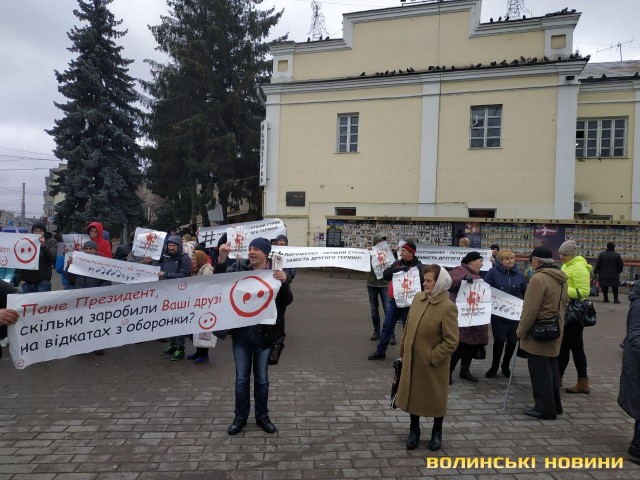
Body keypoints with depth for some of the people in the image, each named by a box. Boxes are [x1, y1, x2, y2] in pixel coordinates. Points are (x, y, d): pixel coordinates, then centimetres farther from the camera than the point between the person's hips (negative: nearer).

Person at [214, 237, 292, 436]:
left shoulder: (276, 272, -5)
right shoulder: (239, 267, -2)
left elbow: (286, 301, -7)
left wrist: (284, 283, -26)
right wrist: (221, 259, -27)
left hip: (264, 334, -1)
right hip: (241, 333, 1)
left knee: (262, 378, 14)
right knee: (241, 378, 13)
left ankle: (262, 417, 32)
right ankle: (240, 417, 30)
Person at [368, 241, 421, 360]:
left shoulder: (418, 266, -10)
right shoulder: (397, 263, 6)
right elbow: (385, 275, -5)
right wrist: (399, 269, -18)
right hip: (394, 301, 5)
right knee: (387, 326, 12)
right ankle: (380, 351, 23)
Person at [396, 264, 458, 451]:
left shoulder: (448, 307, -21)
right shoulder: (418, 297, -1)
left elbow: (451, 341, -20)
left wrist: (432, 358, -17)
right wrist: (403, 350, 11)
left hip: (433, 364, -5)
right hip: (412, 360, 6)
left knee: (435, 398, 14)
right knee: (412, 395, 17)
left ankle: (437, 433, 37)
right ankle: (414, 430, 37)